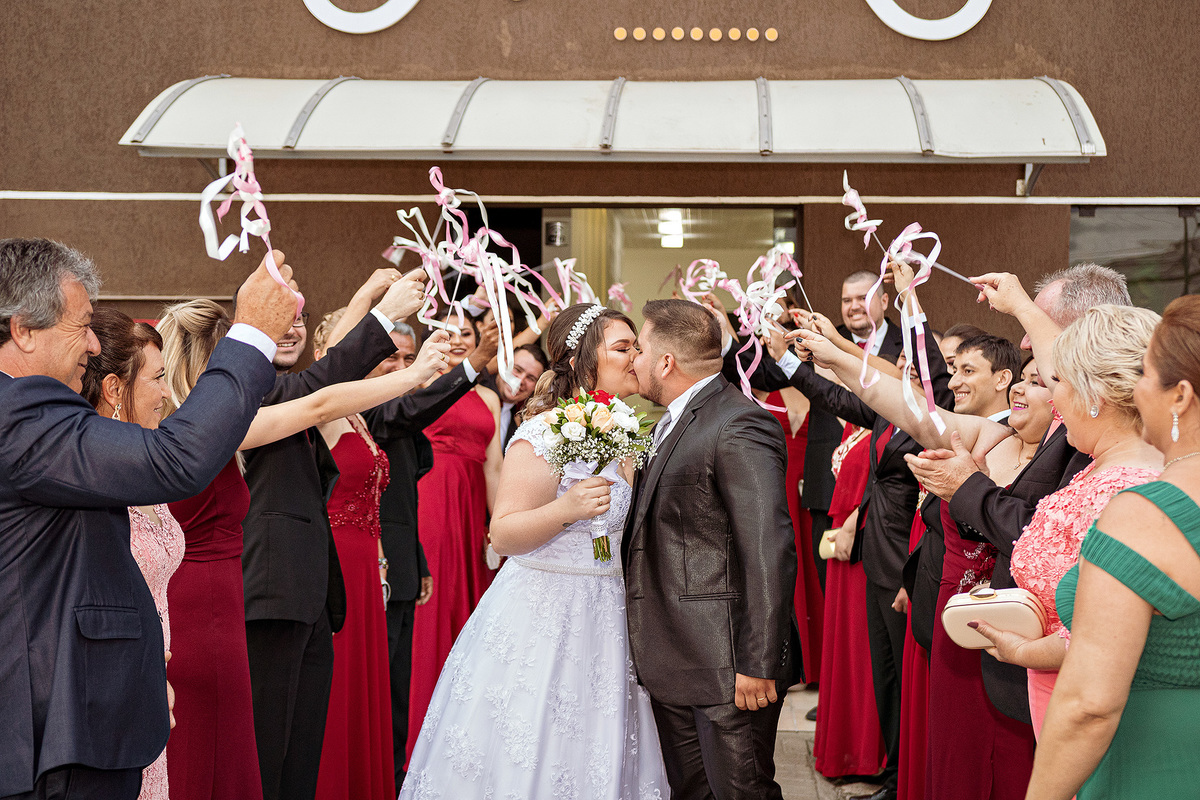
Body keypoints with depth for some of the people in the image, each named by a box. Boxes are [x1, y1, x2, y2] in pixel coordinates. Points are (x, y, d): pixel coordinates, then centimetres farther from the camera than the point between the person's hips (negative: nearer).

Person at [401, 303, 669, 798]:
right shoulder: (545, 434, -14)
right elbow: (502, 534, -18)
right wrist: (564, 509, -31)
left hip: (606, 619, 7)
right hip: (542, 620, -7)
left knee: (595, 757, 10)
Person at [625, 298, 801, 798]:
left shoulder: (739, 427, -17)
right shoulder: (673, 424, 14)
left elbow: (770, 551, -23)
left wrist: (758, 663, -24)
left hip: (726, 665, -9)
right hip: (672, 663, 9)